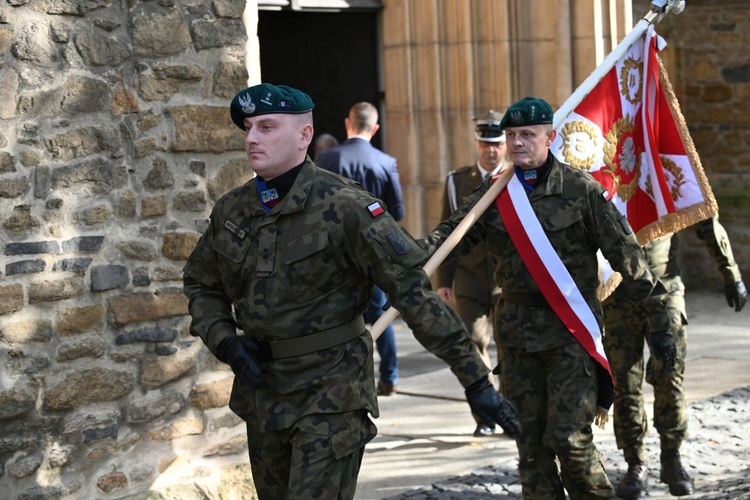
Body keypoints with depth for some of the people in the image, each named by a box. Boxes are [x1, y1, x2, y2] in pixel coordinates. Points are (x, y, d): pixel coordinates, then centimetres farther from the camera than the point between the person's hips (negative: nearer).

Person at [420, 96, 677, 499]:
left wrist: (658, 321, -4)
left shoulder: (580, 189, -5)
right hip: (516, 330, 4)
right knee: (529, 440, 7)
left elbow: (627, 257, -4)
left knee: (569, 437, -9)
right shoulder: (494, 192, 5)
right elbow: (454, 233, -4)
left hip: (571, 330, -4)